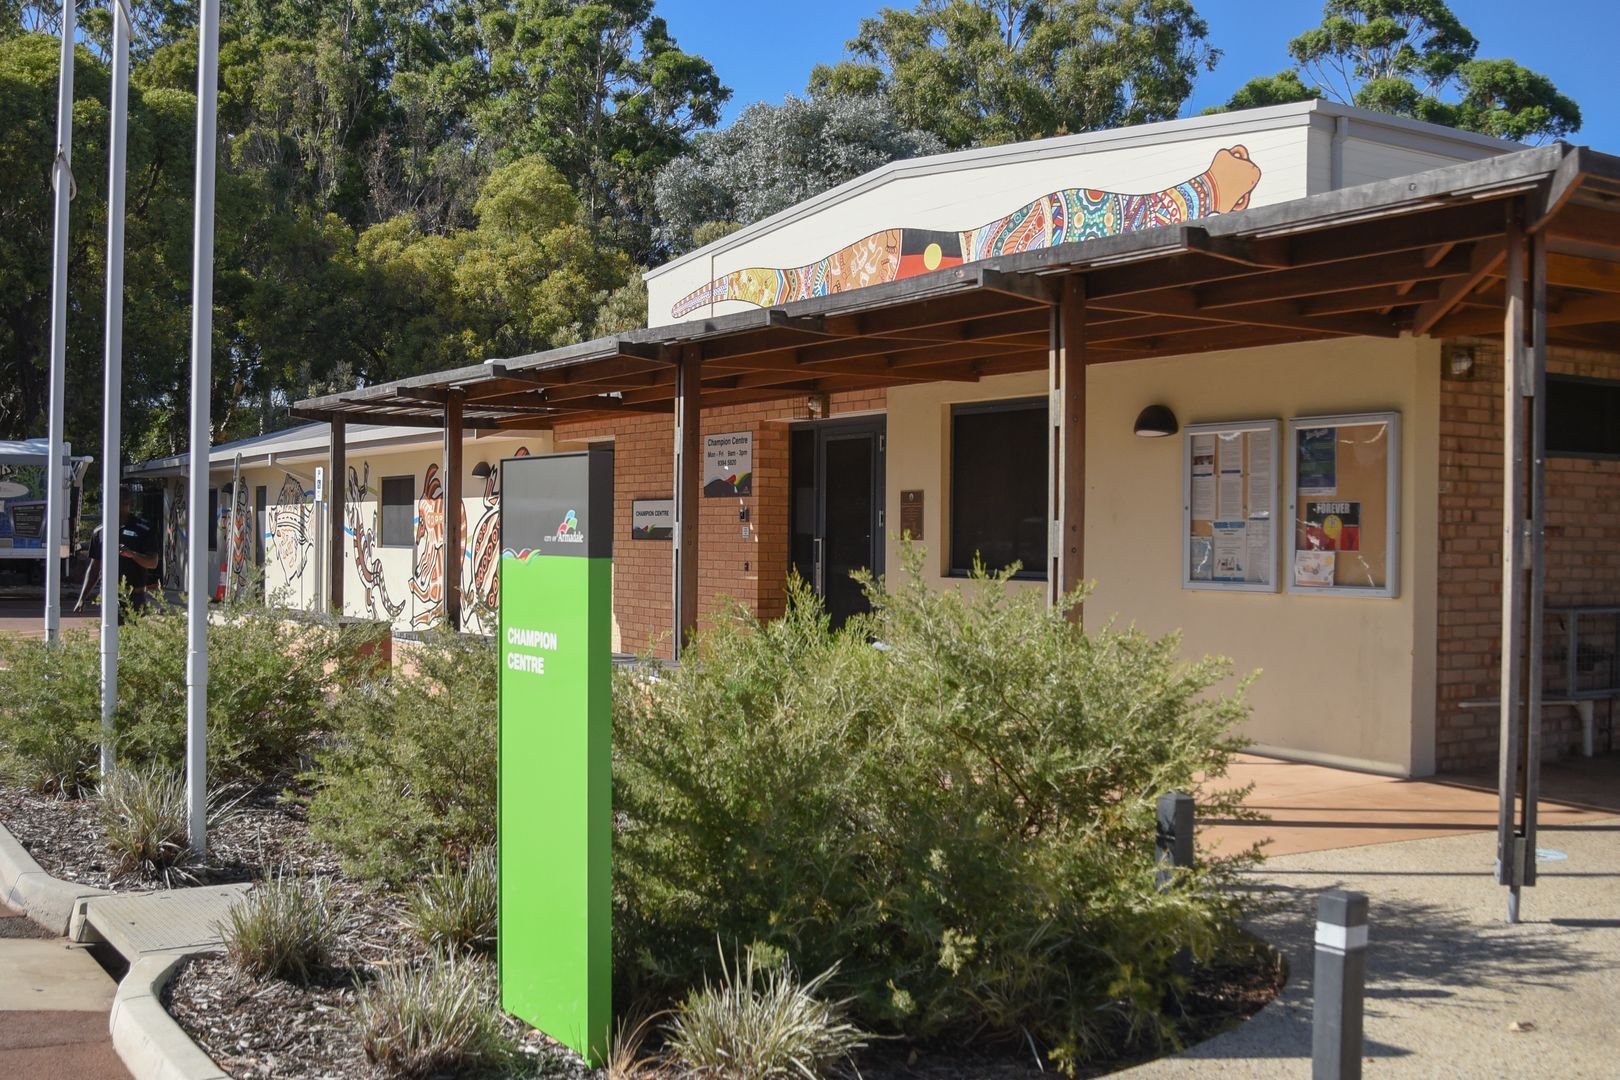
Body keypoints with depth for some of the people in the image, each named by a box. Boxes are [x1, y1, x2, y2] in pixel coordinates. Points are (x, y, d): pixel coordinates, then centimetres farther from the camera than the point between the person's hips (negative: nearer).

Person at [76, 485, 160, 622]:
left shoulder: (143, 530, 2)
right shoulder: (100, 530, 14)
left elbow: (153, 563, -4)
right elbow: (94, 568, 18)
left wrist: (132, 554, -23)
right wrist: (82, 598, 13)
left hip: (134, 598, -3)